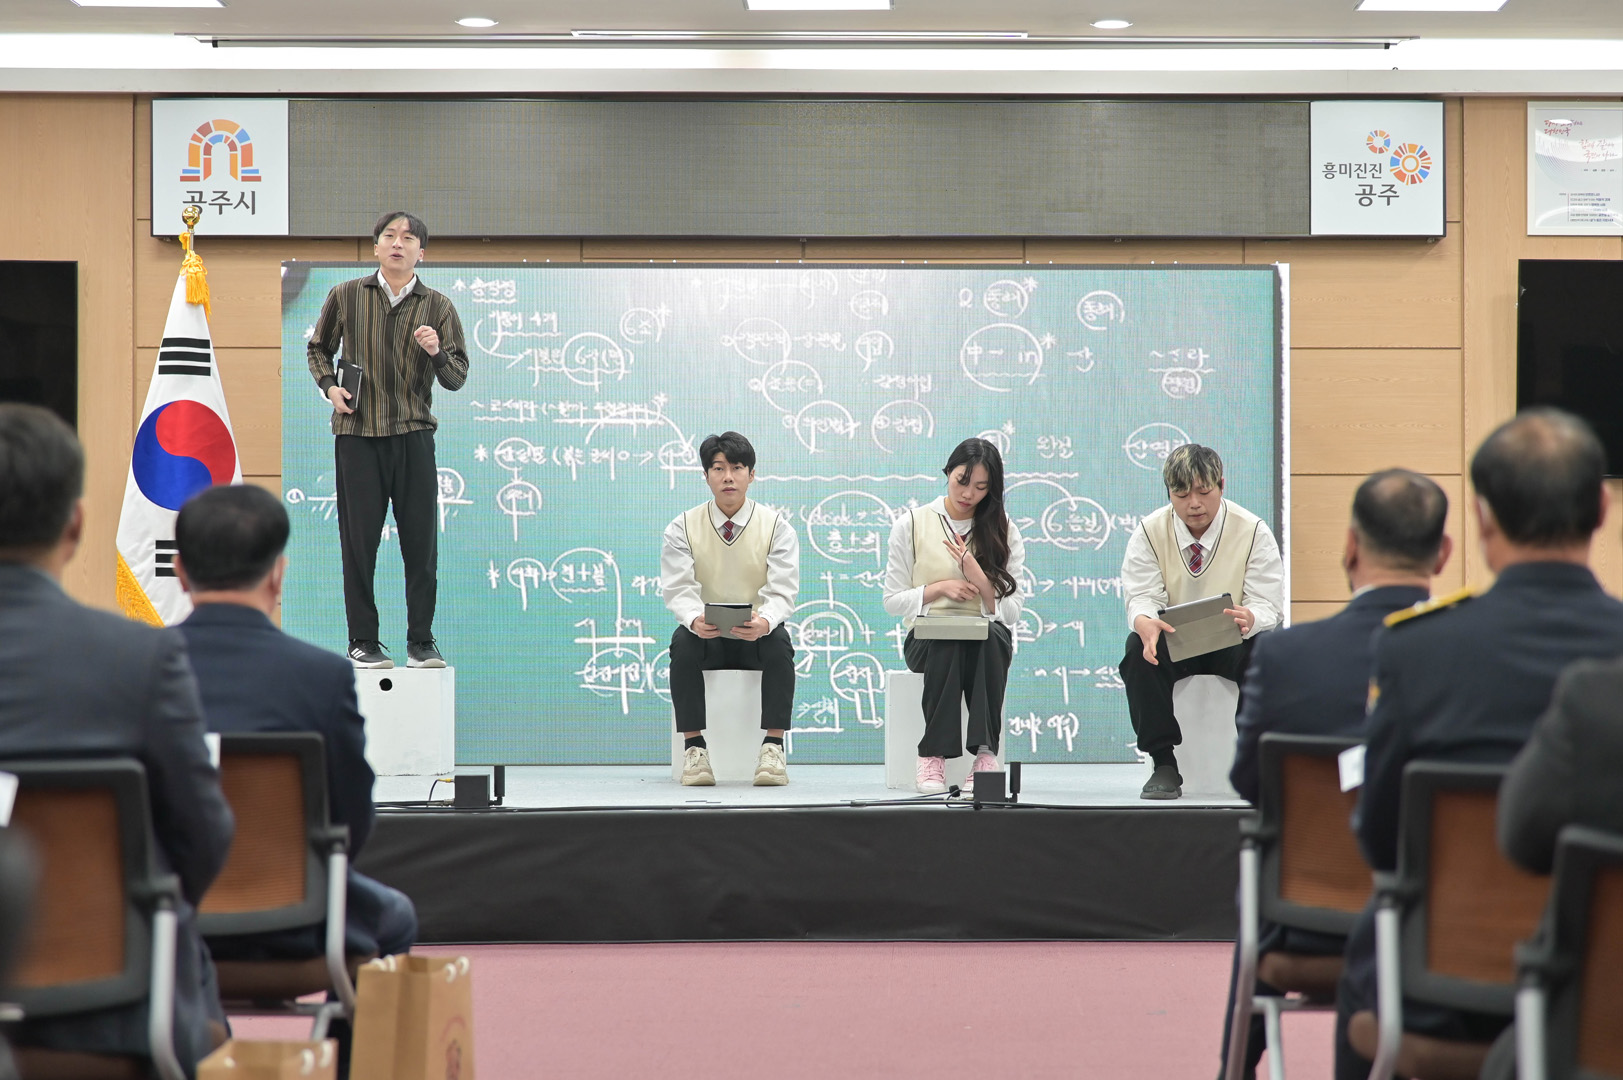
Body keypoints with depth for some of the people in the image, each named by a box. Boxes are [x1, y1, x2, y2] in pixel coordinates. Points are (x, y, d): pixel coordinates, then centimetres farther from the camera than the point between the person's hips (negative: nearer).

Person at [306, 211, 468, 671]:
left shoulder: (438, 307, 7)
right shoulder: (346, 297, 7)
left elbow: (458, 378, 7)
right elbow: (319, 348, 21)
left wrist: (437, 352, -13)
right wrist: (329, 385, 2)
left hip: (413, 434, 0)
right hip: (356, 433, 0)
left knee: (421, 542, 0)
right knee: (359, 541, 1)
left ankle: (421, 641, 9)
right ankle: (363, 641, 10)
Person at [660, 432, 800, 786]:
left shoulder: (776, 527, -1)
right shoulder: (683, 528, 1)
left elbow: (781, 592, -11)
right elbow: (678, 589, -10)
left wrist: (764, 621, -36)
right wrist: (695, 620, -34)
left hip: (756, 637, -1)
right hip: (707, 637, 1)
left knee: (779, 642, -34)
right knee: (683, 641, -32)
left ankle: (773, 748, -31)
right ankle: (694, 748, -28)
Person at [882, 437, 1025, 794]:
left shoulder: (1002, 531, 10)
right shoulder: (911, 525, 7)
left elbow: (1010, 613, 4)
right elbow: (893, 600, 6)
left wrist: (979, 579, -14)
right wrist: (940, 588, -10)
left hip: (988, 636, 1)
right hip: (927, 637, -1)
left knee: (993, 639, -36)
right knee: (947, 643, -38)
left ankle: (985, 752, -40)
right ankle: (933, 755, -38)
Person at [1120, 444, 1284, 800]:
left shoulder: (1254, 532, -8)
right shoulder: (1149, 532, -4)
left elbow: (1267, 606, -14)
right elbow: (1142, 596, -14)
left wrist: (1248, 619, -42)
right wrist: (1145, 623, -41)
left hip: (1232, 643, -1)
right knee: (1138, 649, -32)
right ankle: (1164, 764, -22)